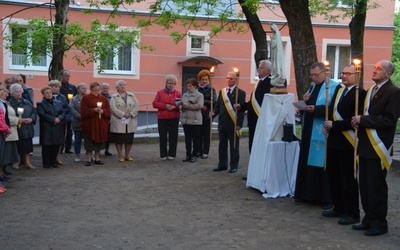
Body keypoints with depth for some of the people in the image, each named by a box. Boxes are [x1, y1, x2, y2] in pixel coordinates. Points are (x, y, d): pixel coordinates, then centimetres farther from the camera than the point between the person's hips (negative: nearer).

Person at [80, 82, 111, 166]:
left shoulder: (103, 99, 10)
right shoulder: (86, 98, -1)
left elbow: (108, 111, 7)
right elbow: (84, 111, -7)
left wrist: (103, 111, -13)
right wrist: (93, 110, -19)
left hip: (101, 124, 4)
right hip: (90, 124, -3)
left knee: (99, 141, 7)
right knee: (89, 142, -1)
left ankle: (97, 159, 16)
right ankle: (89, 159, 6)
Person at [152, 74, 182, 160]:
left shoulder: (178, 93, 8)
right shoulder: (160, 92, 7)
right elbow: (155, 104, -1)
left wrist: (175, 107, -17)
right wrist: (165, 106, -13)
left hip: (174, 118, 0)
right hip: (162, 118, 0)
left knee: (173, 136, 0)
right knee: (163, 136, 1)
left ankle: (172, 154, 9)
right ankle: (163, 155, 8)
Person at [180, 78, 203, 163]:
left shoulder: (199, 95, -2)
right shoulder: (185, 95, 15)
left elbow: (199, 106, -15)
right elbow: (181, 105, 12)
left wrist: (186, 106, -14)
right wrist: (181, 106, -14)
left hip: (195, 120, -5)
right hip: (185, 120, 5)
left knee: (195, 139, 3)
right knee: (187, 138, 9)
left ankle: (194, 155, 11)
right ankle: (188, 155, 17)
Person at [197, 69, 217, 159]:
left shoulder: (211, 90, 0)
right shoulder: (197, 89, 6)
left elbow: (214, 102, -9)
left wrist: (203, 102, -14)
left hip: (207, 115, -2)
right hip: (198, 114, 2)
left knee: (206, 134, 1)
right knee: (199, 133, 5)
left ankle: (205, 152, 7)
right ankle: (199, 151, 15)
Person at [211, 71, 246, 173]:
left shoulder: (240, 93, -4)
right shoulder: (222, 91, 12)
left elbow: (241, 110, -9)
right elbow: (218, 106, 16)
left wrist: (239, 124, -14)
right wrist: (214, 113, -6)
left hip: (233, 124, -5)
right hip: (222, 123, 5)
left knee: (234, 146, 3)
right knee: (222, 145, 11)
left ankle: (234, 166, 12)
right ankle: (222, 164, 21)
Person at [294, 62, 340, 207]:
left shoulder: (334, 87, -10)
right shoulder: (313, 87, 15)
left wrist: (316, 109, -25)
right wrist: (305, 101, -3)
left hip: (323, 133, -8)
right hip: (309, 131, 8)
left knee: (323, 165, -3)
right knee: (307, 162, 12)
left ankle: (327, 198, 6)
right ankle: (307, 193, 22)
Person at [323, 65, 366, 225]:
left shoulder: (360, 93, -13)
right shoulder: (339, 91, 13)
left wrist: (334, 125, -17)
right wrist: (328, 125, 2)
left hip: (347, 143, -8)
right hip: (334, 141, 8)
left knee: (348, 180, 0)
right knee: (333, 177, 15)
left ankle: (352, 214, 13)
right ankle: (339, 208, 29)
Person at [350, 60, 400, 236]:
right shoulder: (371, 91, 16)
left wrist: (363, 120, -17)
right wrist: (358, 121, 0)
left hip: (378, 148, -8)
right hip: (365, 145, 8)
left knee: (376, 186, -1)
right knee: (364, 185, 13)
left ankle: (379, 223, 12)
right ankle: (369, 219, 25)